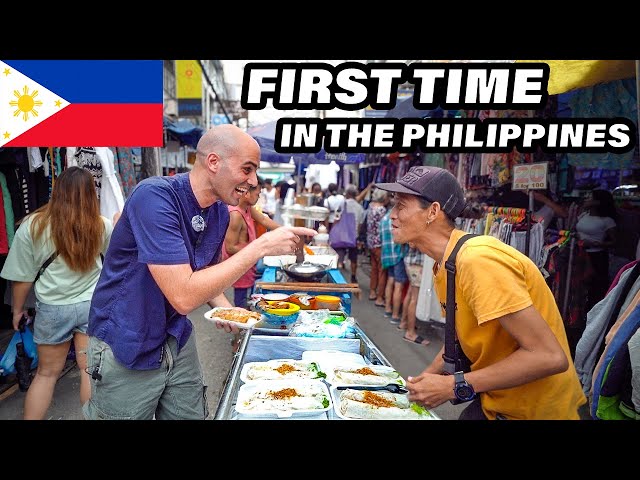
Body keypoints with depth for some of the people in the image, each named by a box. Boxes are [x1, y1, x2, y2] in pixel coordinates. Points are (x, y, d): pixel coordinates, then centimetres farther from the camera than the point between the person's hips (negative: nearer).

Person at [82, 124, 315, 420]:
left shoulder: (220, 212, -3)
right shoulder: (155, 197, -26)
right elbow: (183, 296, -33)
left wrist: (223, 307, -8)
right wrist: (261, 246, -32)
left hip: (177, 341, 7)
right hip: (125, 351, -6)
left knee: (192, 415, 16)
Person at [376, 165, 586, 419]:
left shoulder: (477, 260, -27)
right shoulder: (444, 265, -1)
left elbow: (550, 356, -28)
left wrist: (453, 386, -26)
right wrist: (425, 379, -1)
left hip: (536, 409, -7)